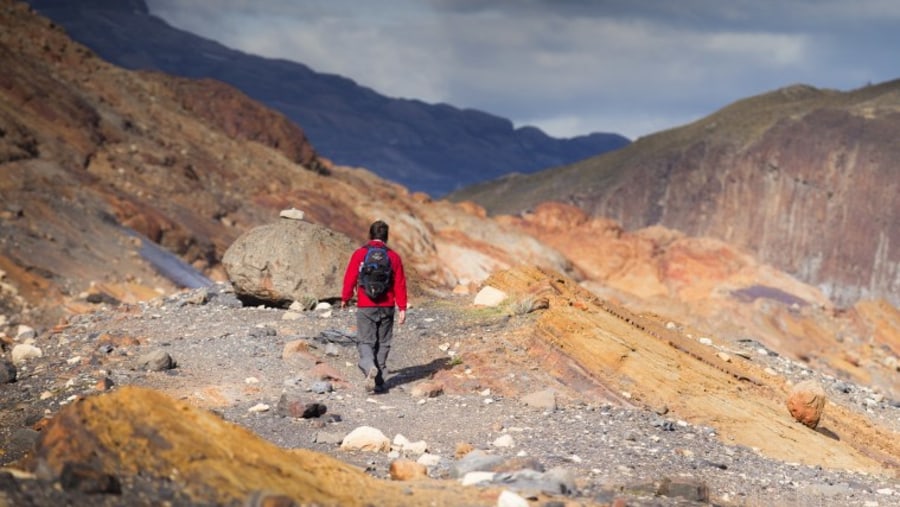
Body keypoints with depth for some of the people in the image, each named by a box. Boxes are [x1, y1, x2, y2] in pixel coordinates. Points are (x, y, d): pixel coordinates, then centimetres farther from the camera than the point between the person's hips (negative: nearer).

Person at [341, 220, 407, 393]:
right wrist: (402, 308, 4)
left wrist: (345, 298, 13)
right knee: (383, 343, 11)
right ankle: (379, 382, 12)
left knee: (365, 342, 2)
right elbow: (400, 284, 0)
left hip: (365, 307, -2)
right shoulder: (393, 257, 2)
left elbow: (350, 278, -2)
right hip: (387, 307, 2)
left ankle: (370, 368, -26)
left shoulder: (360, 254, -3)